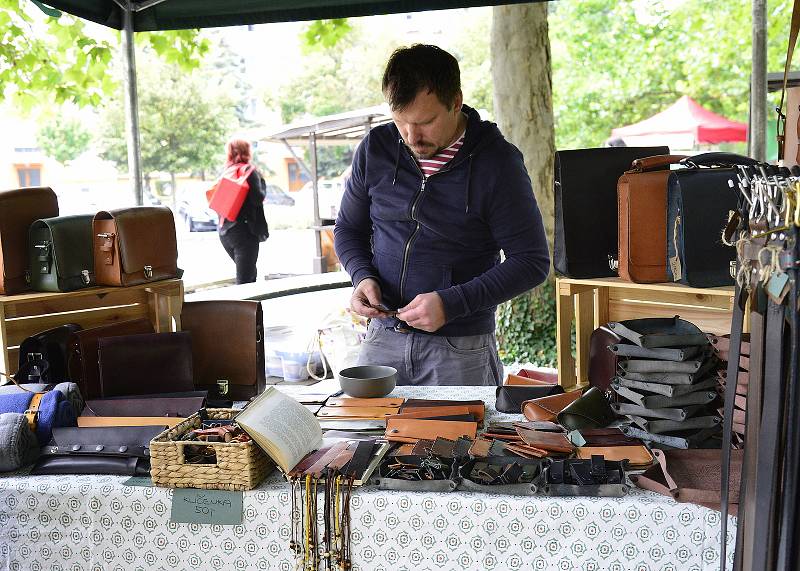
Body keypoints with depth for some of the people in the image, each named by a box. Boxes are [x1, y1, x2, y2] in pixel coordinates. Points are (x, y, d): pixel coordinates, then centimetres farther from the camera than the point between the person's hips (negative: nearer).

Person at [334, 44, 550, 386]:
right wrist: (363, 277, -7)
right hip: (383, 339, 4)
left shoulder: (497, 162, -11)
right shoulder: (376, 148, 1)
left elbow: (532, 262, -10)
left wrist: (451, 304, -20)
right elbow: (349, 228, 14)